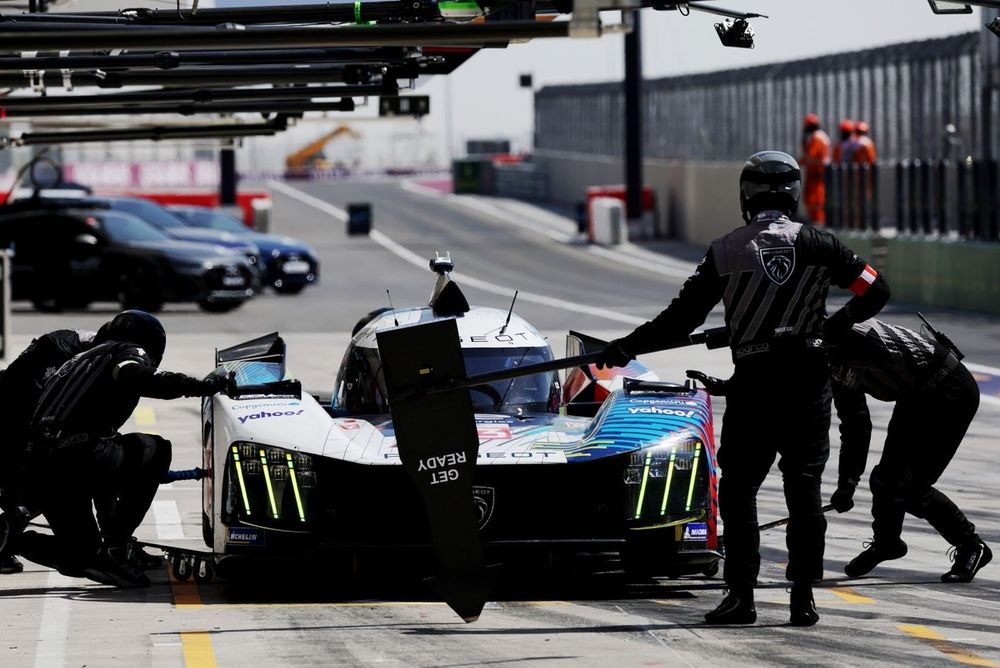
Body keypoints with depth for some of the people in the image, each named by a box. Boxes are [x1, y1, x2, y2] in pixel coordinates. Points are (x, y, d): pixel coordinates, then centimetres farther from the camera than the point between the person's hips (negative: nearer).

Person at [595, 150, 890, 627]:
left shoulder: (725, 251, -2)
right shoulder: (815, 243, 0)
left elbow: (680, 320, -2)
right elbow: (875, 291, 1)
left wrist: (626, 347, 8)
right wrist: (835, 325, 18)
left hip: (753, 382, -1)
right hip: (809, 378, 1)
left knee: (738, 489, 9)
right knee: (804, 488, 7)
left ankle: (740, 594, 4)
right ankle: (803, 597, 5)